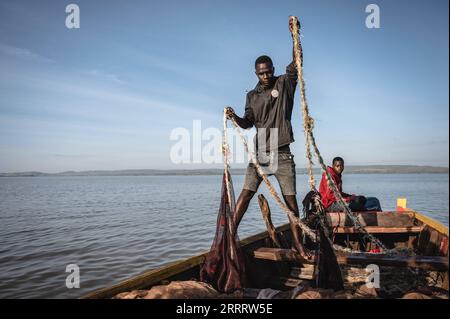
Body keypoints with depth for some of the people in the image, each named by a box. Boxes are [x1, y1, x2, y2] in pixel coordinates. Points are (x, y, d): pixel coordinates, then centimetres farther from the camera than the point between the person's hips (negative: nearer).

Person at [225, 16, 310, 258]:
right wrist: (235, 117, -13)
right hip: (260, 152, 2)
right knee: (245, 194, -5)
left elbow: (296, 62, -9)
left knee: (290, 198, 2)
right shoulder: (252, 96, 12)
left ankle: (298, 243, 11)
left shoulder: (284, 84, 5)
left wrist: (295, 35, -20)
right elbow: (248, 123, 7)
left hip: (282, 153, -1)